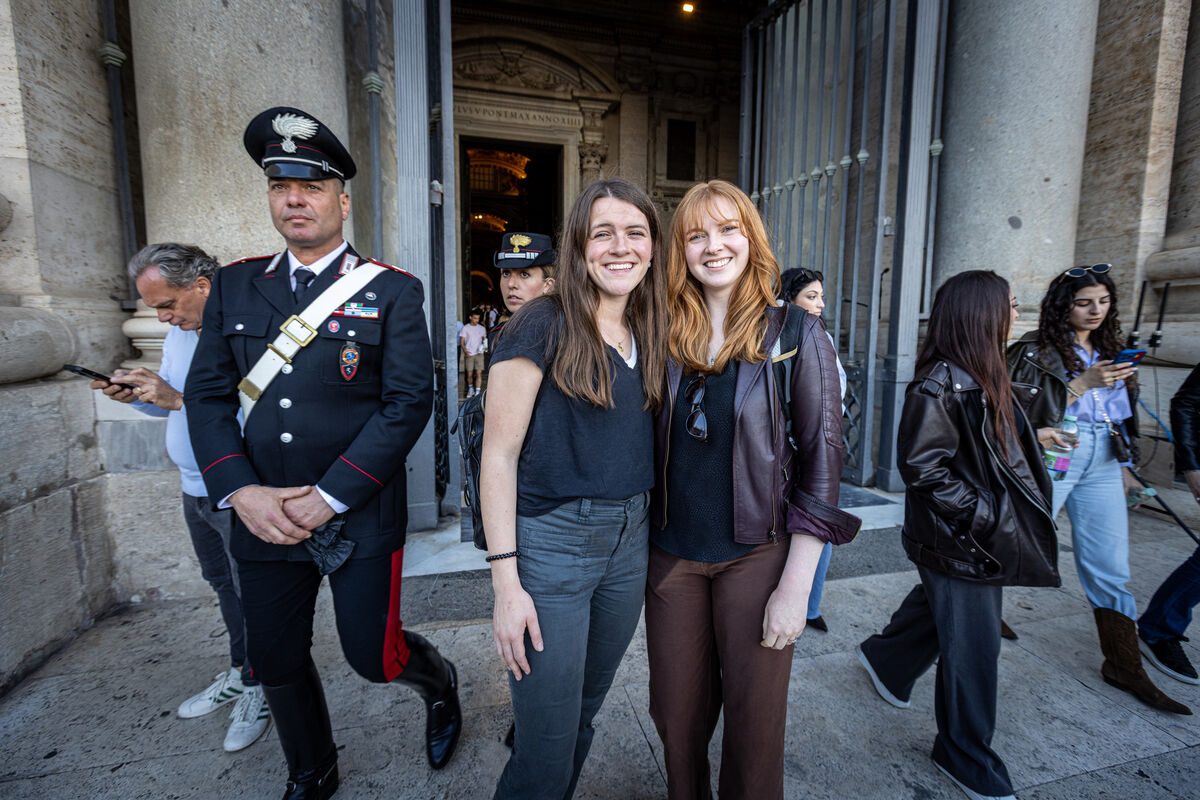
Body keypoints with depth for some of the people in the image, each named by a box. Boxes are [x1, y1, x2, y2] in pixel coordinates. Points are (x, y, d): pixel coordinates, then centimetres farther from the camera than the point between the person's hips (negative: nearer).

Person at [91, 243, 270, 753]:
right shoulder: (177, 334, 9)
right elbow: (170, 407, 20)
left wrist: (178, 398, -27)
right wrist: (135, 397, 0)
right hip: (195, 488, 9)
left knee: (251, 594, 6)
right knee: (222, 584, 21)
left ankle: (257, 690, 25)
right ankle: (238, 672, 40)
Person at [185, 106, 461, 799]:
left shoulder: (392, 291, -6)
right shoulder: (235, 285, 7)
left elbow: (409, 402, -13)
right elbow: (207, 395, 4)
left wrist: (329, 495, -15)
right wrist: (241, 492, -9)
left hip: (361, 518, -4)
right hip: (264, 519, 5)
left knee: (373, 657, 6)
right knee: (277, 663, 18)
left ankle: (439, 679, 42)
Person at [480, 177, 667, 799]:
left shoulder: (649, 334, 7)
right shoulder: (543, 326, -12)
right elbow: (498, 455, -13)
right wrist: (506, 584, -15)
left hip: (629, 541, 6)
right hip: (551, 543, -6)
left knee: (586, 710, 24)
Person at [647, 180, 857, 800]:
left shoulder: (796, 334, -6)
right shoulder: (665, 335, 3)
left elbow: (823, 460, -7)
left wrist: (796, 585, -11)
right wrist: (638, 548, 6)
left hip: (757, 555, -2)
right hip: (672, 555, 3)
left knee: (754, 720, 13)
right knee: (676, 714, 18)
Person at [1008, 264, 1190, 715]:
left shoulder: (1107, 351, 15)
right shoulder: (1037, 351, -5)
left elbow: (1117, 416, 21)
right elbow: (1024, 413, -15)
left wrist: (1122, 468, 17)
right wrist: (1083, 383, -18)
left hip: (1101, 465, 6)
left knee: (1110, 569, 7)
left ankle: (1124, 667, 18)